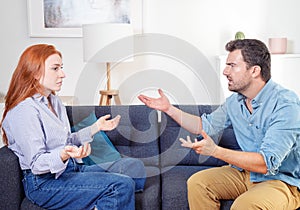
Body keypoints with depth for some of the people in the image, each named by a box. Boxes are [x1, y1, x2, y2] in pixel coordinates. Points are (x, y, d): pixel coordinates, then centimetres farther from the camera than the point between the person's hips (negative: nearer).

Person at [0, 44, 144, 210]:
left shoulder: (53, 101, 14)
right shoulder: (25, 111, -16)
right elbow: (36, 164, -19)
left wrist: (96, 127, 15)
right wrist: (64, 154, -36)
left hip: (71, 169, 10)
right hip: (44, 183, -10)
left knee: (135, 166, 1)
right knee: (122, 185, -24)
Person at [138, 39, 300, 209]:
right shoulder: (235, 101, 2)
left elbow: (267, 163, -30)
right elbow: (206, 125, 17)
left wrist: (216, 151, -37)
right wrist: (169, 109, 8)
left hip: (284, 180, -7)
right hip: (246, 172, 7)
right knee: (197, 183, -9)